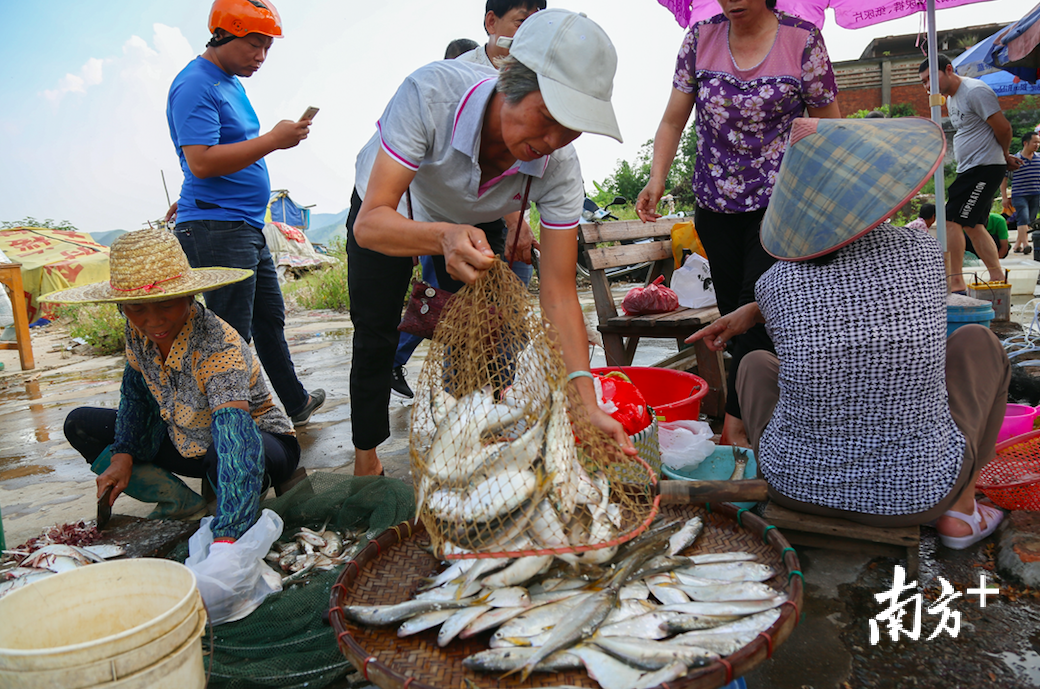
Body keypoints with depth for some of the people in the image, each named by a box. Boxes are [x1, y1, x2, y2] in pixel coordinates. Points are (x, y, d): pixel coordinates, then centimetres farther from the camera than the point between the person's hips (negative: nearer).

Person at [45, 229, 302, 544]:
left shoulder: (219, 347, -35)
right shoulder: (138, 332, -14)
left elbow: (236, 439, -48)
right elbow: (135, 391, 8)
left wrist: (226, 537, -59)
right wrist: (123, 455, -7)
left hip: (261, 441, -7)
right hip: (188, 443, 7)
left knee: (226, 453, -41)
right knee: (80, 425, 1)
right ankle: (182, 501, -4)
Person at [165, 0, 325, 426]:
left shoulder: (232, 83, 18)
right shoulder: (196, 85, -12)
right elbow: (201, 162, -22)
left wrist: (190, 201, 29)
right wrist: (273, 140, -22)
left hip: (246, 226, 10)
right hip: (217, 231, -10)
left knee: (270, 320, 18)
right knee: (232, 337, -8)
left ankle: (294, 404, 32)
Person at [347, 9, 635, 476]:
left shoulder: (559, 166, -33)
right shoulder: (431, 93, -42)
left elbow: (559, 293, -33)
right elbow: (370, 223, -45)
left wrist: (586, 403, -42)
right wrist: (445, 237, -66)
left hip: (475, 222, 2)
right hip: (386, 207, -2)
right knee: (375, 337, 3)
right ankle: (366, 457, 25)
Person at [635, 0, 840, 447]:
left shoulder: (803, 40, -4)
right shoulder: (701, 37, 4)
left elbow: (829, 128, 2)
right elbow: (673, 120, 6)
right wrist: (657, 179, -9)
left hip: (779, 203, -3)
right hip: (715, 204, 4)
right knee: (732, 310, 8)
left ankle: (736, 425, -6)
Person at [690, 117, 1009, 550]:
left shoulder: (776, 282, -13)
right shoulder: (924, 251, -10)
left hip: (797, 485, 1)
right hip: (918, 491, 0)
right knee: (976, 340, 23)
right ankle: (959, 506, 22)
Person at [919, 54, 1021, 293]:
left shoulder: (975, 91, -14)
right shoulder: (951, 98, 16)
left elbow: (1003, 127, -13)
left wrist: (1004, 155, 4)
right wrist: (1004, 157, 20)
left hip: (985, 167, -10)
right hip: (969, 169, 10)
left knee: (951, 220, -16)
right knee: (972, 225, 11)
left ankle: (956, 283, -15)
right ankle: (998, 279, 16)